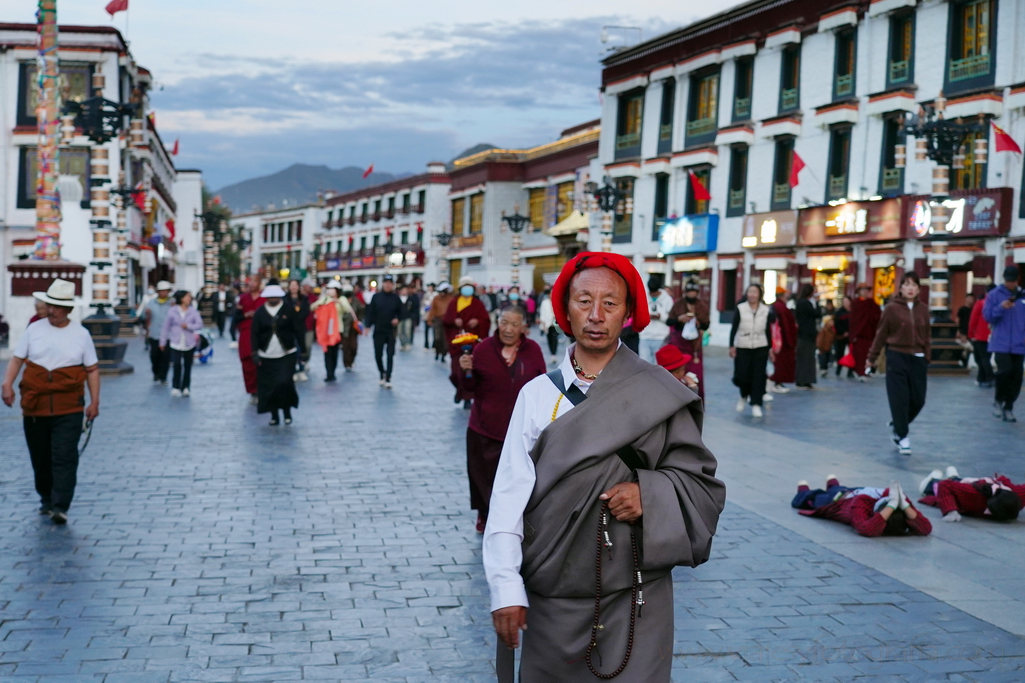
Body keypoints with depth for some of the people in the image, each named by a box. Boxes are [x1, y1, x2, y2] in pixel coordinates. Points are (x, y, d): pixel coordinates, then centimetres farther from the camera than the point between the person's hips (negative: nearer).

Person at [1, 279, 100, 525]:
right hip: (34, 405, 3)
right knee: (40, 457, 13)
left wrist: (95, 402, -1)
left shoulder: (81, 334, 2)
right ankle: (46, 499, 30)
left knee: (64, 458, -10)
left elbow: (92, 369, 5)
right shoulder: (34, 329, 6)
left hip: (69, 409, -2)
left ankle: (60, 507, -12)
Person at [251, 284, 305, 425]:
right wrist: (255, 352, -5)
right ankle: (274, 415, 15)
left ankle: (287, 411, 6)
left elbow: (299, 330, -1)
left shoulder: (289, 310, -2)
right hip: (266, 356, 2)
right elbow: (254, 333, 2)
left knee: (285, 382, -14)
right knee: (269, 386, 3)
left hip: (286, 355, -2)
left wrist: (302, 349, -5)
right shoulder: (260, 312, 2)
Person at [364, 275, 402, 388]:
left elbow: (401, 312, 8)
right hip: (378, 331, 0)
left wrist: (397, 319, -11)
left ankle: (388, 379, 3)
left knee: (390, 356, -2)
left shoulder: (395, 298, 1)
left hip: (391, 332, 0)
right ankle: (382, 374, 29)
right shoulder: (376, 297, 0)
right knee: (378, 355, 5)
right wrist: (368, 326, -6)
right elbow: (370, 312, 1)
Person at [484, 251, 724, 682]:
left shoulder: (660, 396, -2)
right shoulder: (538, 394, 0)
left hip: (634, 601, -1)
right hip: (550, 598, 1)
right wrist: (506, 588, -11)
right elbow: (510, 496, -4)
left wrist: (650, 494, -17)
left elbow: (701, 484, 3)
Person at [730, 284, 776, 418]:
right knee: (741, 375, -3)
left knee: (758, 376, -3)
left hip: (760, 348, 1)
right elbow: (734, 328, 0)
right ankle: (744, 396, 27)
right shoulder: (740, 309, -1)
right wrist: (732, 346, -4)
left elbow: (768, 331, 9)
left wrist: (770, 348, 8)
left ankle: (756, 404, 4)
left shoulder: (766, 310, 4)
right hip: (742, 348, -1)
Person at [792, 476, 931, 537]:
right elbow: (867, 530, -74)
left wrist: (905, 505, -66)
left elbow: (926, 529, -51)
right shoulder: (860, 505, -54)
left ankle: (832, 484, 73)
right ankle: (804, 488, 62)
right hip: (837, 499, -4)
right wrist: (891, 507, -74)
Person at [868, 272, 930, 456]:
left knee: (918, 400, 5)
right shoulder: (892, 308, -5)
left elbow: (926, 336, 10)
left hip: (917, 359, 4)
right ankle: (902, 437, 7)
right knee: (900, 399, -4)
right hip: (897, 357, -4)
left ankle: (896, 425, 29)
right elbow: (881, 334, -2)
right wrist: (872, 357, 1)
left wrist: (927, 357, 8)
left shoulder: (923, 309, 5)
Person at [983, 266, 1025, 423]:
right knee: (1005, 371, -19)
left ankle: (1008, 408, 15)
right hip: (1001, 343, -3)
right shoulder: (994, 295, 1)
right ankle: (998, 401, 5)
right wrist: (1001, 308, -18)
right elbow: (987, 316, -2)